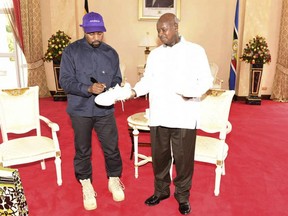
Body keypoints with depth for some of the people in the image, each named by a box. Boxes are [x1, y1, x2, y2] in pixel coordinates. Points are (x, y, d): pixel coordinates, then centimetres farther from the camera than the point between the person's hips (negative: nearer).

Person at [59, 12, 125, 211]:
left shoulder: (111, 53, 4)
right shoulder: (71, 51, -6)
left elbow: (117, 79, 7)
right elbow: (65, 81, -10)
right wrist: (88, 89, -25)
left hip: (105, 110, 2)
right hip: (80, 111, -2)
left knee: (112, 148, 9)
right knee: (83, 150, 12)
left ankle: (114, 180, 35)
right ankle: (86, 186, 34)